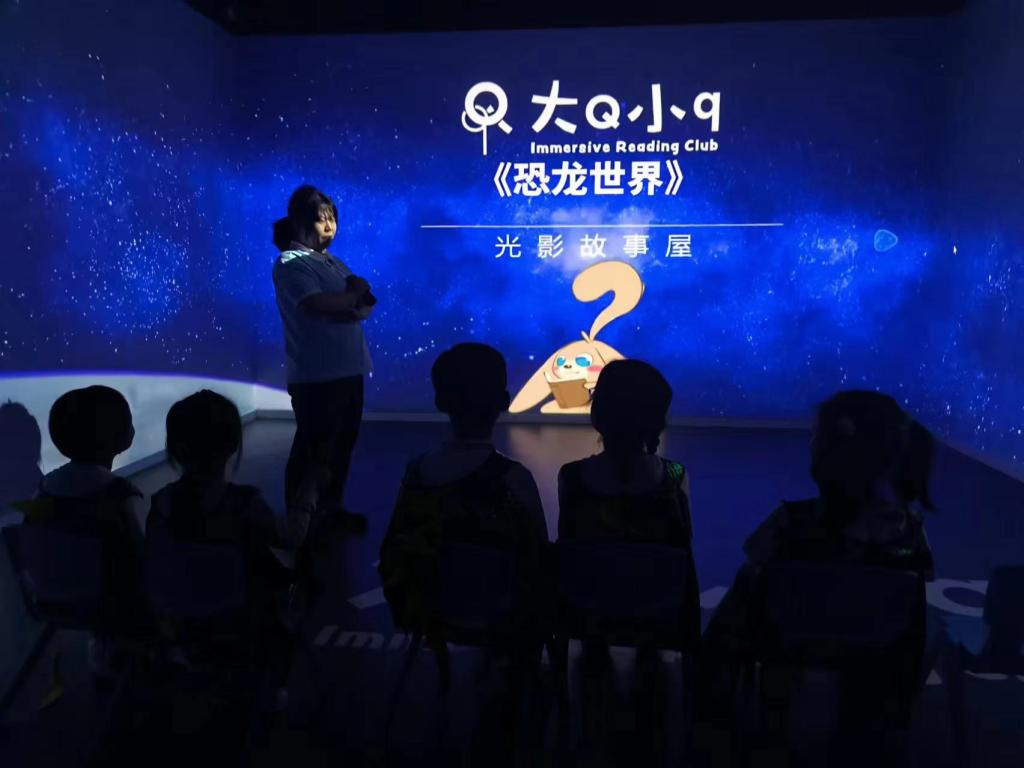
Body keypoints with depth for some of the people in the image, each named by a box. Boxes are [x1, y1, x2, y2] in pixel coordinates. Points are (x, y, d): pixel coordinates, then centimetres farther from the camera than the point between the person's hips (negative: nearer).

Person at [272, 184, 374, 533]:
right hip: (315, 374, -8)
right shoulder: (290, 264, -7)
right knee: (311, 446, -1)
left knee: (343, 440, 14)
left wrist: (353, 307, -14)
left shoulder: (335, 263, 17)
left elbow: (367, 305, 10)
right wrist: (354, 295, -6)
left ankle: (332, 505, 27)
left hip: (348, 368, 8)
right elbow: (318, 303, -23)